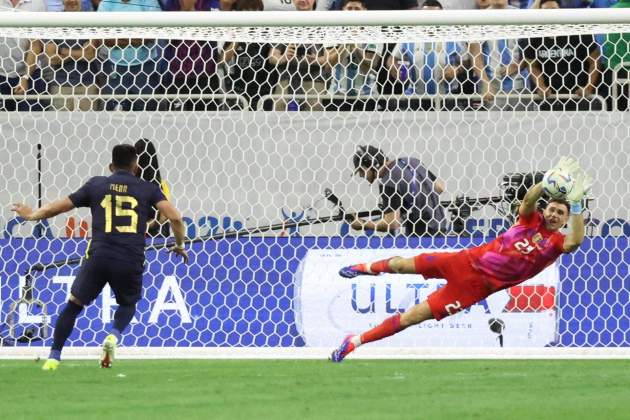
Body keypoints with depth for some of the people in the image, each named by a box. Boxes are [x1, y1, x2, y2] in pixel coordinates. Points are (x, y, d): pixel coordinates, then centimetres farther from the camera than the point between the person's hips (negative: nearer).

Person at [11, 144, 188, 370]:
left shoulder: (96, 185, 13)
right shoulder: (148, 189, 10)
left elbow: (56, 207, 19)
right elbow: (175, 217, -2)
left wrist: (32, 215, 37)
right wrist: (180, 245, 15)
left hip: (98, 256, 0)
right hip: (131, 260, 0)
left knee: (74, 304, 15)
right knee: (128, 304, 26)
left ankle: (54, 357, 7)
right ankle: (114, 336, -4)